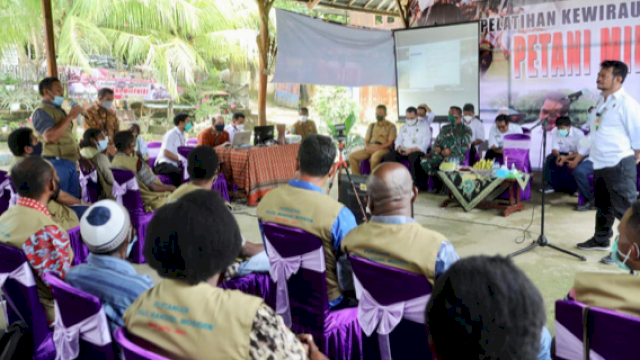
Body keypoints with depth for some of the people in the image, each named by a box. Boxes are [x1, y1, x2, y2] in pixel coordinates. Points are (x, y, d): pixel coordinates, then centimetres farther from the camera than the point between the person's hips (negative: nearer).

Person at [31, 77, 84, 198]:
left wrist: (81, 157, 20)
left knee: (74, 199, 10)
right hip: (56, 163, -8)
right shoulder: (41, 112, -9)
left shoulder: (59, 110, 18)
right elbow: (51, 136, -24)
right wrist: (70, 116, -17)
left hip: (70, 162, 8)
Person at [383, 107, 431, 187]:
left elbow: (425, 144, -3)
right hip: (403, 151, 4)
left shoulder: (424, 126, 8)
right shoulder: (403, 127, 26)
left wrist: (412, 149, -18)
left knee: (413, 157, -41)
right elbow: (398, 140, 20)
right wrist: (399, 147, -6)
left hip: (418, 151, -4)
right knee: (389, 156, -26)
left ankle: (416, 183, -34)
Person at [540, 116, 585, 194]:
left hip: (575, 155, -3)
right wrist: (558, 156, -35)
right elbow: (554, 149, -10)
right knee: (550, 158, -24)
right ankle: (550, 184, -17)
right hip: (563, 154, 3)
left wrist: (566, 157, -38)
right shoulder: (556, 134, -10)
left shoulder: (578, 134, -21)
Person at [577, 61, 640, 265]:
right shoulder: (602, 102, 13)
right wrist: (580, 153, 18)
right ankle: (601, 240, 34)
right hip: (600, 163, 9)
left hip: (619, 164, -9)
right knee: (603, 205, 20)